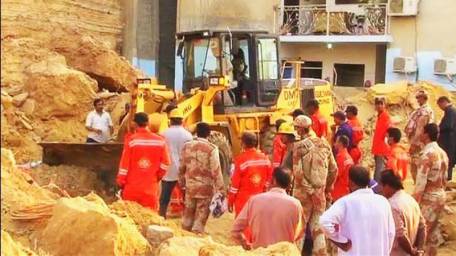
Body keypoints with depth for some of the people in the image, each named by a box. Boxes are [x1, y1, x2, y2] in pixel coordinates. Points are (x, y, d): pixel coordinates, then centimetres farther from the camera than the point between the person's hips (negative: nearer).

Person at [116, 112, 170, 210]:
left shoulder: (131, 140, -8)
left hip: (131, 188, -1)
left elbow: (124, 164, -6)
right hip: (151, 189, 1)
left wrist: (121, 183, 3)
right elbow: (165, 164, 0)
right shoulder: (160, 141, -2)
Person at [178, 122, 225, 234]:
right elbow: (216, 171, -15)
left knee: (188, 212, 17)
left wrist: (181, 183, 22)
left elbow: (181, 168, 9)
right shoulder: (211, 148, -13)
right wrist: (220, 189, -10)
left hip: (190, 186, 5)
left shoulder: (186, 146, 1)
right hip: (205, 187, -5)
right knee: (201, 215, 3)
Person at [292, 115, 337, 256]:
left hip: (303, 191, -4)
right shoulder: (324, 143, 0)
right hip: (320, 190, 4)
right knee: (318, 226, 13)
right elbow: (333, 169, 4)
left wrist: (309, 189, -10)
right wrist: (328, 186, 16)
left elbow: (298, 173, -19)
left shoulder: (299, 146, -13)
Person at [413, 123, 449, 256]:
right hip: (440, 196, 8)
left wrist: (415, 201, -18)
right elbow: (444, 178, 13)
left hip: (428, 197, -8)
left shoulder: (426, 154, -19)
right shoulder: (442, 153, 7)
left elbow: (421, 181, -21)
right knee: (433, 229, 17)